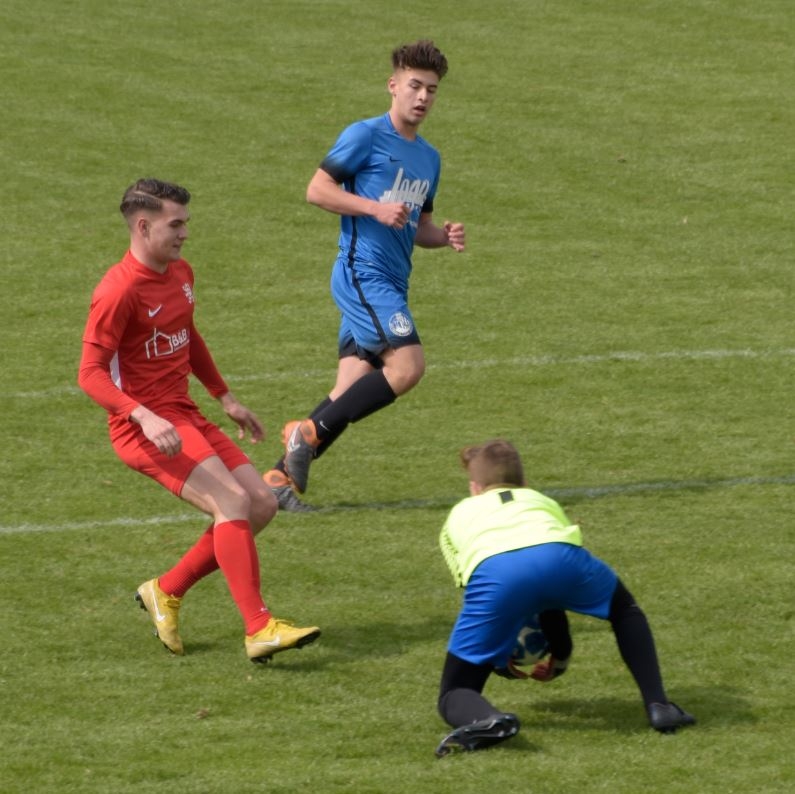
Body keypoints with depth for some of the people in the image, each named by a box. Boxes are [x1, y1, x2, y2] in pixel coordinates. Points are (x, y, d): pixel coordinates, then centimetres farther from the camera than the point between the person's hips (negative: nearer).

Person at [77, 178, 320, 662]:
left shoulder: (181, 274, 11)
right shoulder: (119, 291, -16)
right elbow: (91, 374, -19)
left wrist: (226, 398, 26)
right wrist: (145, 417, -31)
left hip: (185, 417, 9)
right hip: (144, 427, -9)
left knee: (262, 504, 1)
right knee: (232, 501, -24)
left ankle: (167, 591, 12)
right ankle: (259, 629, -26)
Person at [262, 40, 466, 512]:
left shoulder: (429, 158, 19)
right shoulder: (366, 136, -4)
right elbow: (318, 190, -7)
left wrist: (445, 237, 6)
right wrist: (375, 209, -17)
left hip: (392, 284, 8)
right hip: (362, 273, -8)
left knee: (352, 393, 2)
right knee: (408, 364, -22)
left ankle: (281, 476, 6)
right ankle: (309, 432, -13)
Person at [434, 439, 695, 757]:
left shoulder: (458, 516, 41)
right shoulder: (543, 503, 43)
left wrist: (496, 659, 50)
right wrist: (560, 657, 56)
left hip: (493, 574, -2)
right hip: (559, 559, 2)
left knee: (455, 695, 11)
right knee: (625, 611, 36)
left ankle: (488, 720, -24)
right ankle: (658, 705, 21)